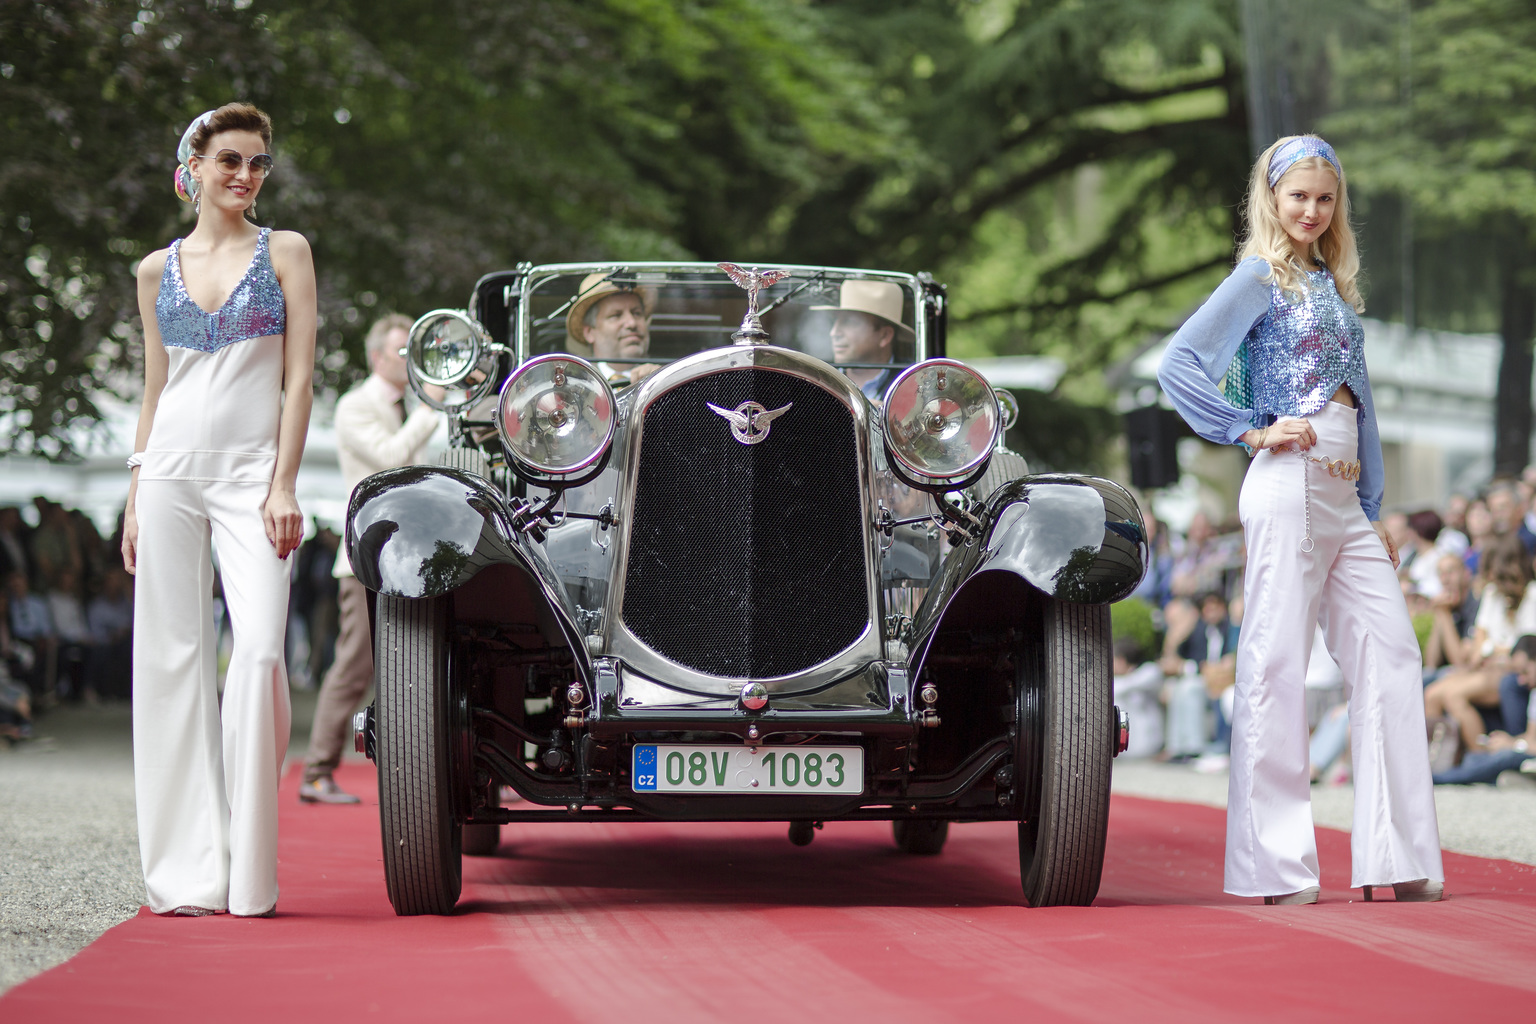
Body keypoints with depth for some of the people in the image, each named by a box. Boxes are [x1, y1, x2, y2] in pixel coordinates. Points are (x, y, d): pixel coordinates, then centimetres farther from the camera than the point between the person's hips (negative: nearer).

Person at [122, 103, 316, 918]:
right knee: (172, 657, -1)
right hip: (171, 468, 3)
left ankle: (248, 872, -8)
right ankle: (186, 872, 3)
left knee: (259, 649, -15)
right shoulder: (159, 270, 13)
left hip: (251, 473, -3)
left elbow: (299, 377, 0)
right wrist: (135, 496, 11)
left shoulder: (285, 252, 6)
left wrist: (283, 485, -8)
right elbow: (155, 389, 17)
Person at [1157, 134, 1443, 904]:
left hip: (1345, 496, 8)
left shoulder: (1332, 283, 20)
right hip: (1290, 486, -8)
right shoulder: (1261, 277, -2)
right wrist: (1252, 431, -11)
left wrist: (1374, 512, 20)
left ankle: (1400, 861, 4)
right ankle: (1276, 867, -2)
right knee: (1276, 665, -5)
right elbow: (1178, 364, -13)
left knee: (1391, 652, 2)